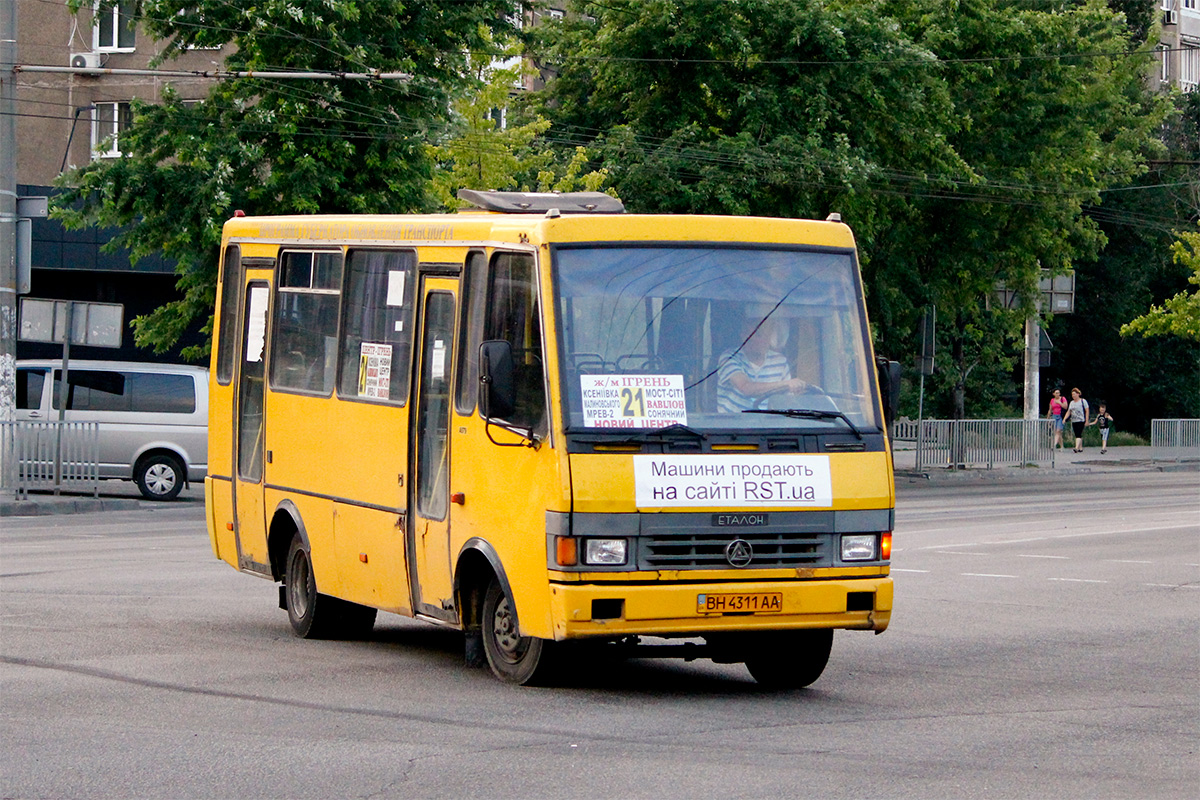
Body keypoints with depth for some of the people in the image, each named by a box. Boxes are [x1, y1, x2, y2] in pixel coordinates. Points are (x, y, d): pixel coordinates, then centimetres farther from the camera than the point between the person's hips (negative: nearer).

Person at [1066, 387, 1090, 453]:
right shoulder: (1071, 403, 14)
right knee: (1077, 435, 8)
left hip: (1081, 421, -6)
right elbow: (1069, 412, 14)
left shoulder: (1083, 401, -3)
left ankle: (1077, 448, -25)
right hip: (1074, 421, 6)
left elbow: (1087, 411, -4)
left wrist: (1087, 421, -9)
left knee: (1078, 434, -16)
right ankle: (1080, 448, 16)